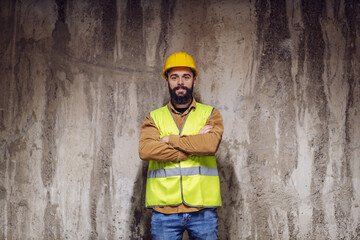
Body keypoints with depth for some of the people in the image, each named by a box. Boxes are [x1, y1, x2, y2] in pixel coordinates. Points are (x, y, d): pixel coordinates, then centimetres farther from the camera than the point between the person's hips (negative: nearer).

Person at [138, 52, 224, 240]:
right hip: (164, 208, 0)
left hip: (202, 209, 0)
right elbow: (145, 150, -9)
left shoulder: (210, 114, 10)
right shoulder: (154, 117, 11)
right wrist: (195, 144, -9)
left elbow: (210, 144, -12)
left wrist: (170, 140, -6)